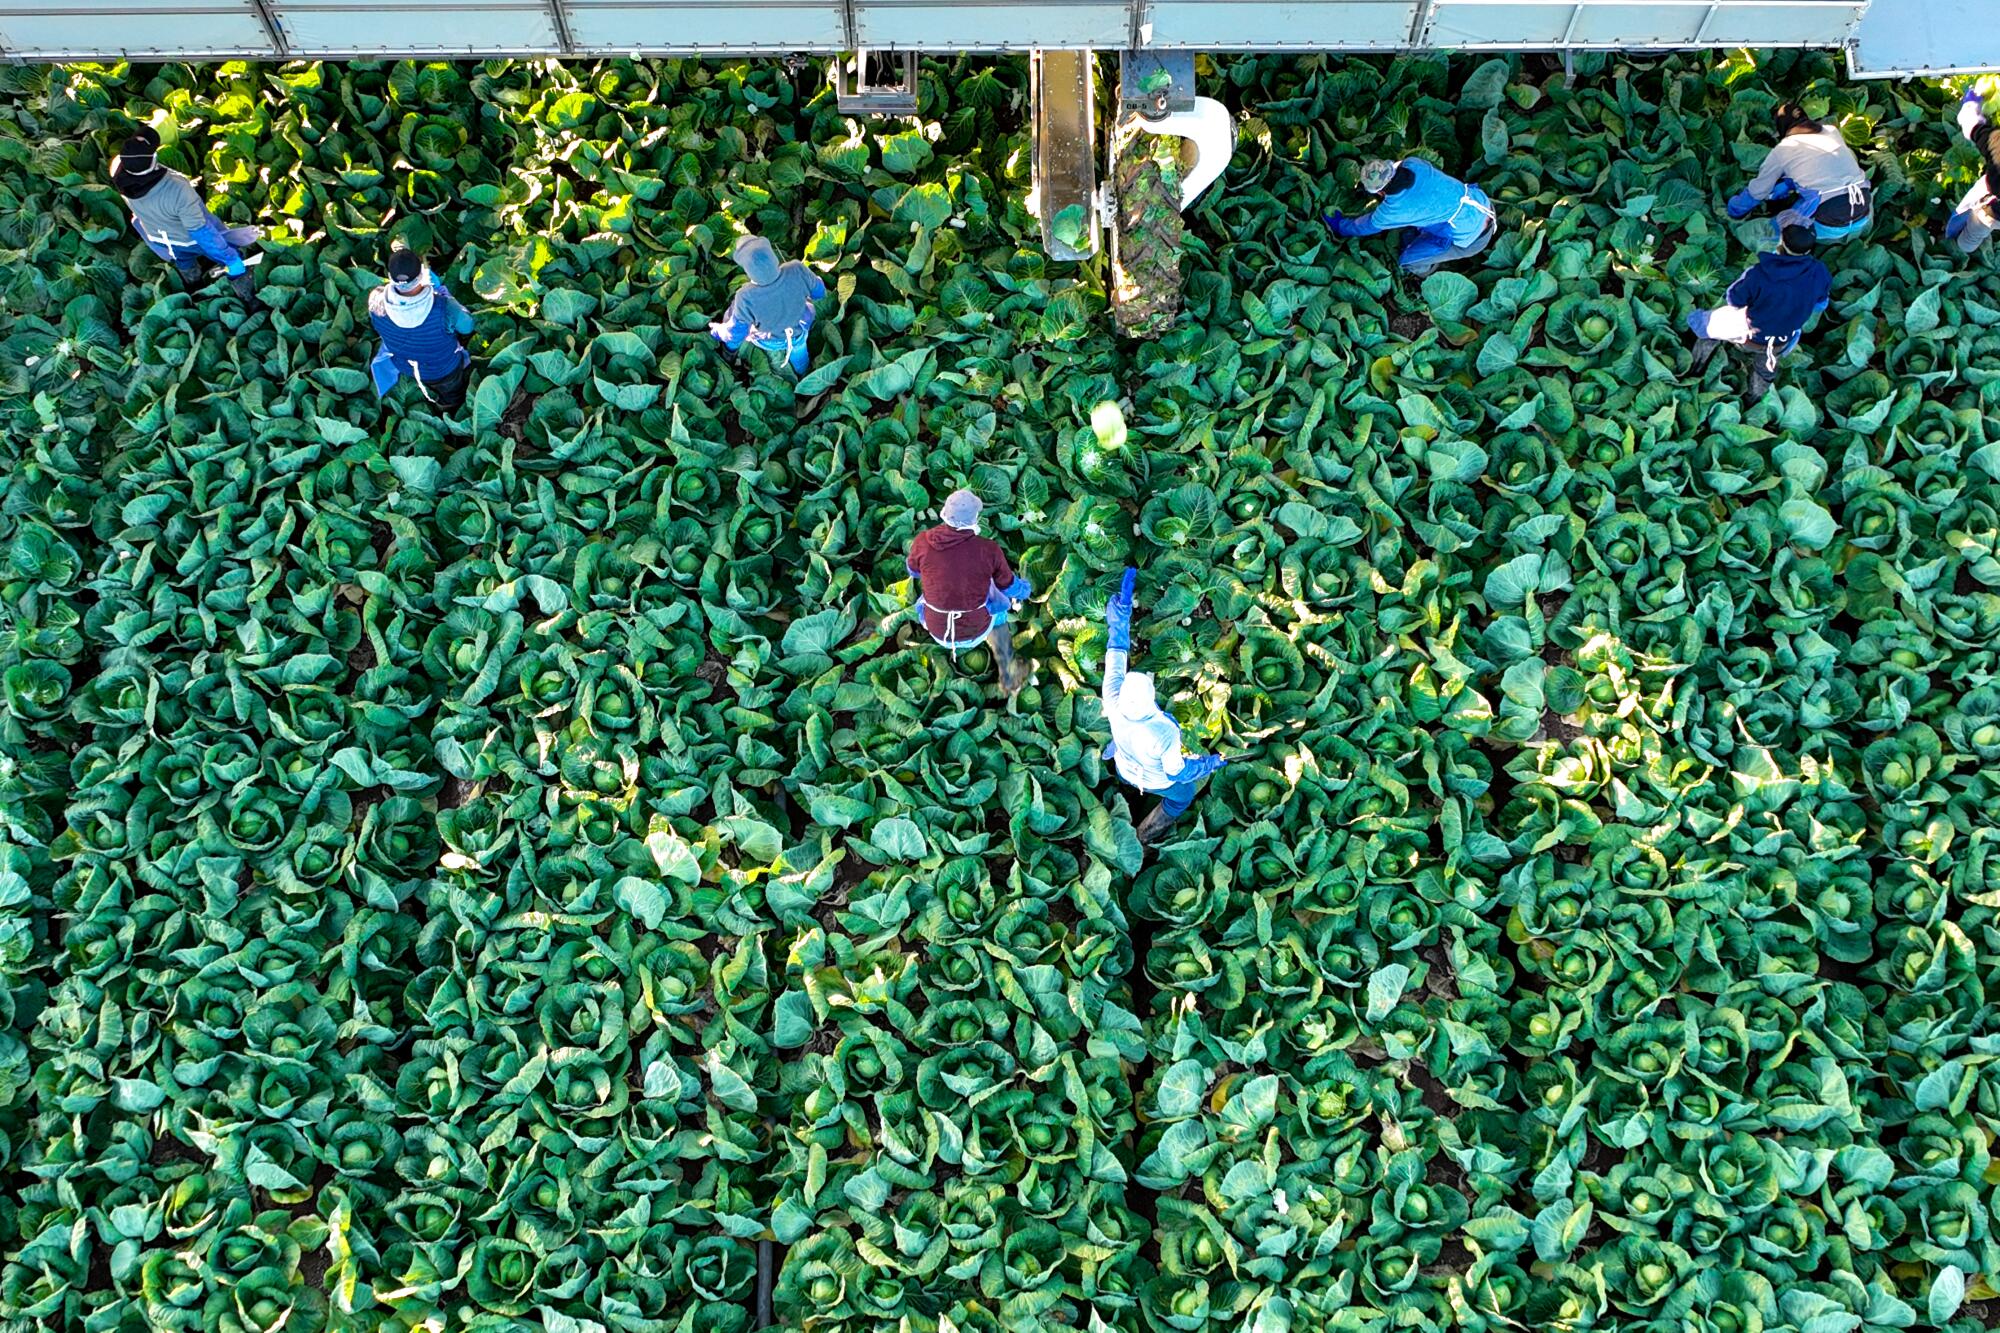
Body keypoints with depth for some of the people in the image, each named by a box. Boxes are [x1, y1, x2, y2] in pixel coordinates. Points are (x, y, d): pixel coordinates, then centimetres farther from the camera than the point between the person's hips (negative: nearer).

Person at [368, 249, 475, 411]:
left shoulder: (376, 302, -36)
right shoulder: (444, 308, -44)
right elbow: (467, 325, -20)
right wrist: (442, 291, -12)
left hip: (404, 366, 3)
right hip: (445, 371, -2)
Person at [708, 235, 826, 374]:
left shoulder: (746, 297, -43)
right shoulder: (797, 270, -39)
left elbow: (735, 333, -23)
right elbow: (819, 291, -16)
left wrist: (718, 331, 0)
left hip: (768, 342, -2)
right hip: (799, 333, 2)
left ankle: (729, 349, 55)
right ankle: (801, 373, 71)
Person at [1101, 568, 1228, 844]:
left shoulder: (1114, 703, -38)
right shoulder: (1165, 732, -47)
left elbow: (1117, 653, -26)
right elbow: (1177, 771, -28)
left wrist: (1122, 607, -19)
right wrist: (1210, 763, -11)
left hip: (1126, 770, 3)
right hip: (1158, 780, -3)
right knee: (1183, 795, 31)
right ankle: (1147, 835, 52)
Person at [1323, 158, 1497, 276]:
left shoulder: (1395, 208, -23)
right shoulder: (1412, 163, -9)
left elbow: (1368, 226, -2)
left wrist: (1339, 227, 15)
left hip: (1472, 238, -7)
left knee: (1408, 261, 1)